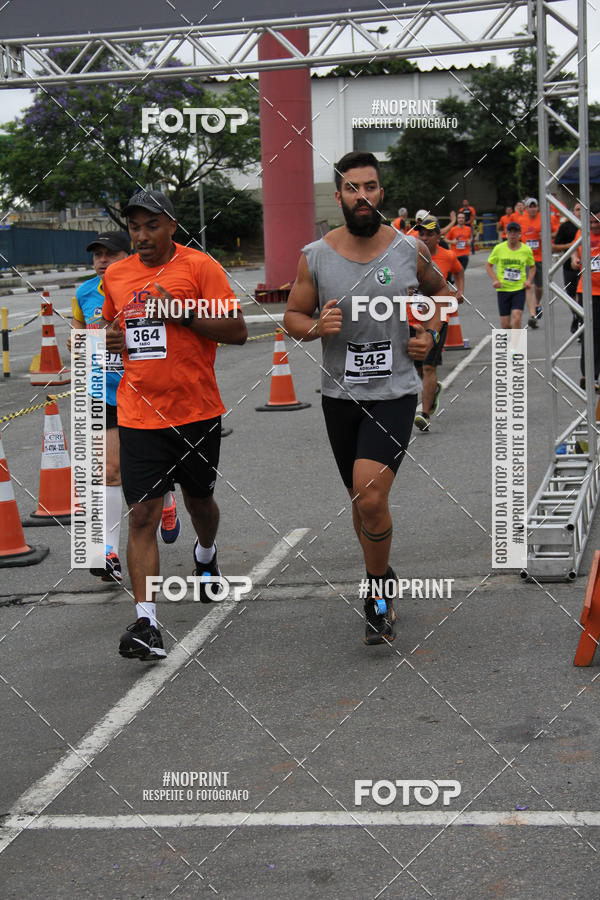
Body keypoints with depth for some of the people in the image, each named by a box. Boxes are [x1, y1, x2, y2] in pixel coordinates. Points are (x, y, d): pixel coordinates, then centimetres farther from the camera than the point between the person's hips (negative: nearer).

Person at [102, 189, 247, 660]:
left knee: (199, 499, 18)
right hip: (139, 415, 2)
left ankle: (206, 554, 53)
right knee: (142, 516, -8)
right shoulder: (115, 275, 8)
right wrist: (109, 337, 2)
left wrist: (182, 312, -20)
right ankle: (146, 623, -9)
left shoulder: (199, 266, -5)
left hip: (197, 413, -1)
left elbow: (237, 330, -9)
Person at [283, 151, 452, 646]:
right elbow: (293, 316, 7)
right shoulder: (314, 257, -3)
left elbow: (440, 290, 17)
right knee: (362, 500, 15)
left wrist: (430, 333, 1)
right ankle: (381, 585, 36)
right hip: (340, 394, 2)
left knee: (371, 498, -18)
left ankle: (378, 589, 3)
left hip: (394, 393, -2)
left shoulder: (411, 250, -3)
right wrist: (316, 327, -15)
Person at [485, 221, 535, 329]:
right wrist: (495, 280, -6)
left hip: (519, 289, 0)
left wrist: (529, 280, -1)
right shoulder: (499, 248, -3)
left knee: (516, 318, -18)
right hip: (503, 289, 1)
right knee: (505, 324, 2)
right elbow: (488, 265, 8)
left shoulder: (527, 250, -1)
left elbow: (532, 266, 16)